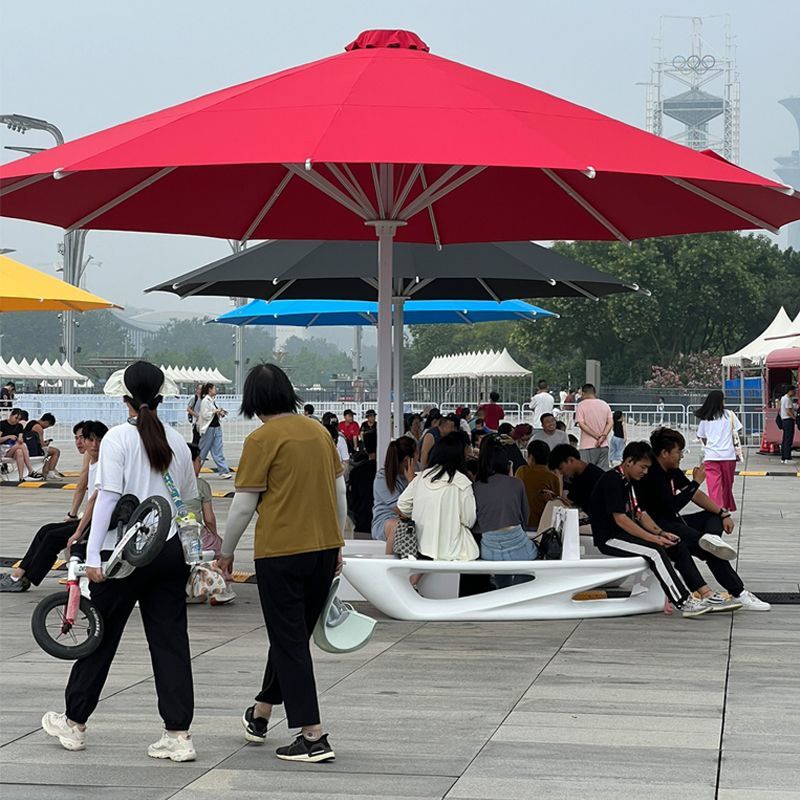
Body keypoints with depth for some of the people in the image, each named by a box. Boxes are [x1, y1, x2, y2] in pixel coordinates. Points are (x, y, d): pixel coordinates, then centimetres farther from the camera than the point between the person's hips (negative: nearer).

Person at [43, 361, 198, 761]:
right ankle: (178, 735, 2)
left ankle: (74, 723, 23)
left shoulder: (118, 438, -9)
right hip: (171, 551, 4)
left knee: (101, 635, 9)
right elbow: (189, 499, 11)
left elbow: (108, 496, -14)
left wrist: (93, 554, -14)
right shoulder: (177, 441, 5)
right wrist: (189, 550, 22)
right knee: (170, 638, 5)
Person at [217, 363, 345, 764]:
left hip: (280, 554, -6)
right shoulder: (319, 432, 7)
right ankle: (260, 714, 36)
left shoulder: (262, 439, -11)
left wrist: (226, 552, 5)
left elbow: (243, 506, -9)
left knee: (290, 641, 1)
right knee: (293, 635, 19)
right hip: (324, 550, 6)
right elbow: (340, 492, 13)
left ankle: (313, 737, -4)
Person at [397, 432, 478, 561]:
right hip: (451, 549, -4)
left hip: (423, 546, 5)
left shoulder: (422, 477, 3)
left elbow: (402, 505, 10)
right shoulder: (462, 482, -9)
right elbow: (469, 520, -6)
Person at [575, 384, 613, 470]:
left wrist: (597, 436, -10)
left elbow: (581, 424, -12)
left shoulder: (581, 405, -3)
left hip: (588, 446, -4)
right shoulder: (605, 404, 10)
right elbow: (610, 423, 3)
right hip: (604, 445, 4)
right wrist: (603, 436, -6)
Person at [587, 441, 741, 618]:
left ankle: (707, 596, -9)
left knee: (678, 546, -4)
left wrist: (661, 533, -3)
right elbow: (620, 518, -23)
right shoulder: (612, 480, -17)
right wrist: (653, 538, -21)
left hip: (628, 533, 10)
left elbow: (640, 513, 13)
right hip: (609, 539, -10)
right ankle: (685, 603, -32)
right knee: (654, 551, -30)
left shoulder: (631, 482, 14)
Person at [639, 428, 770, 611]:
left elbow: (697, 495, 13)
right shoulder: (651, 474, -18)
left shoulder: (672, 471, 11)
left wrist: (724, 514, 2)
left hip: (673, 521, 10)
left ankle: (710, 540, -28)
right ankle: (738, 594, -23)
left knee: (716, 517, 6)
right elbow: (672, 505, -26)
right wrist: (696, 482, -16)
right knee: (710, 551, -23)